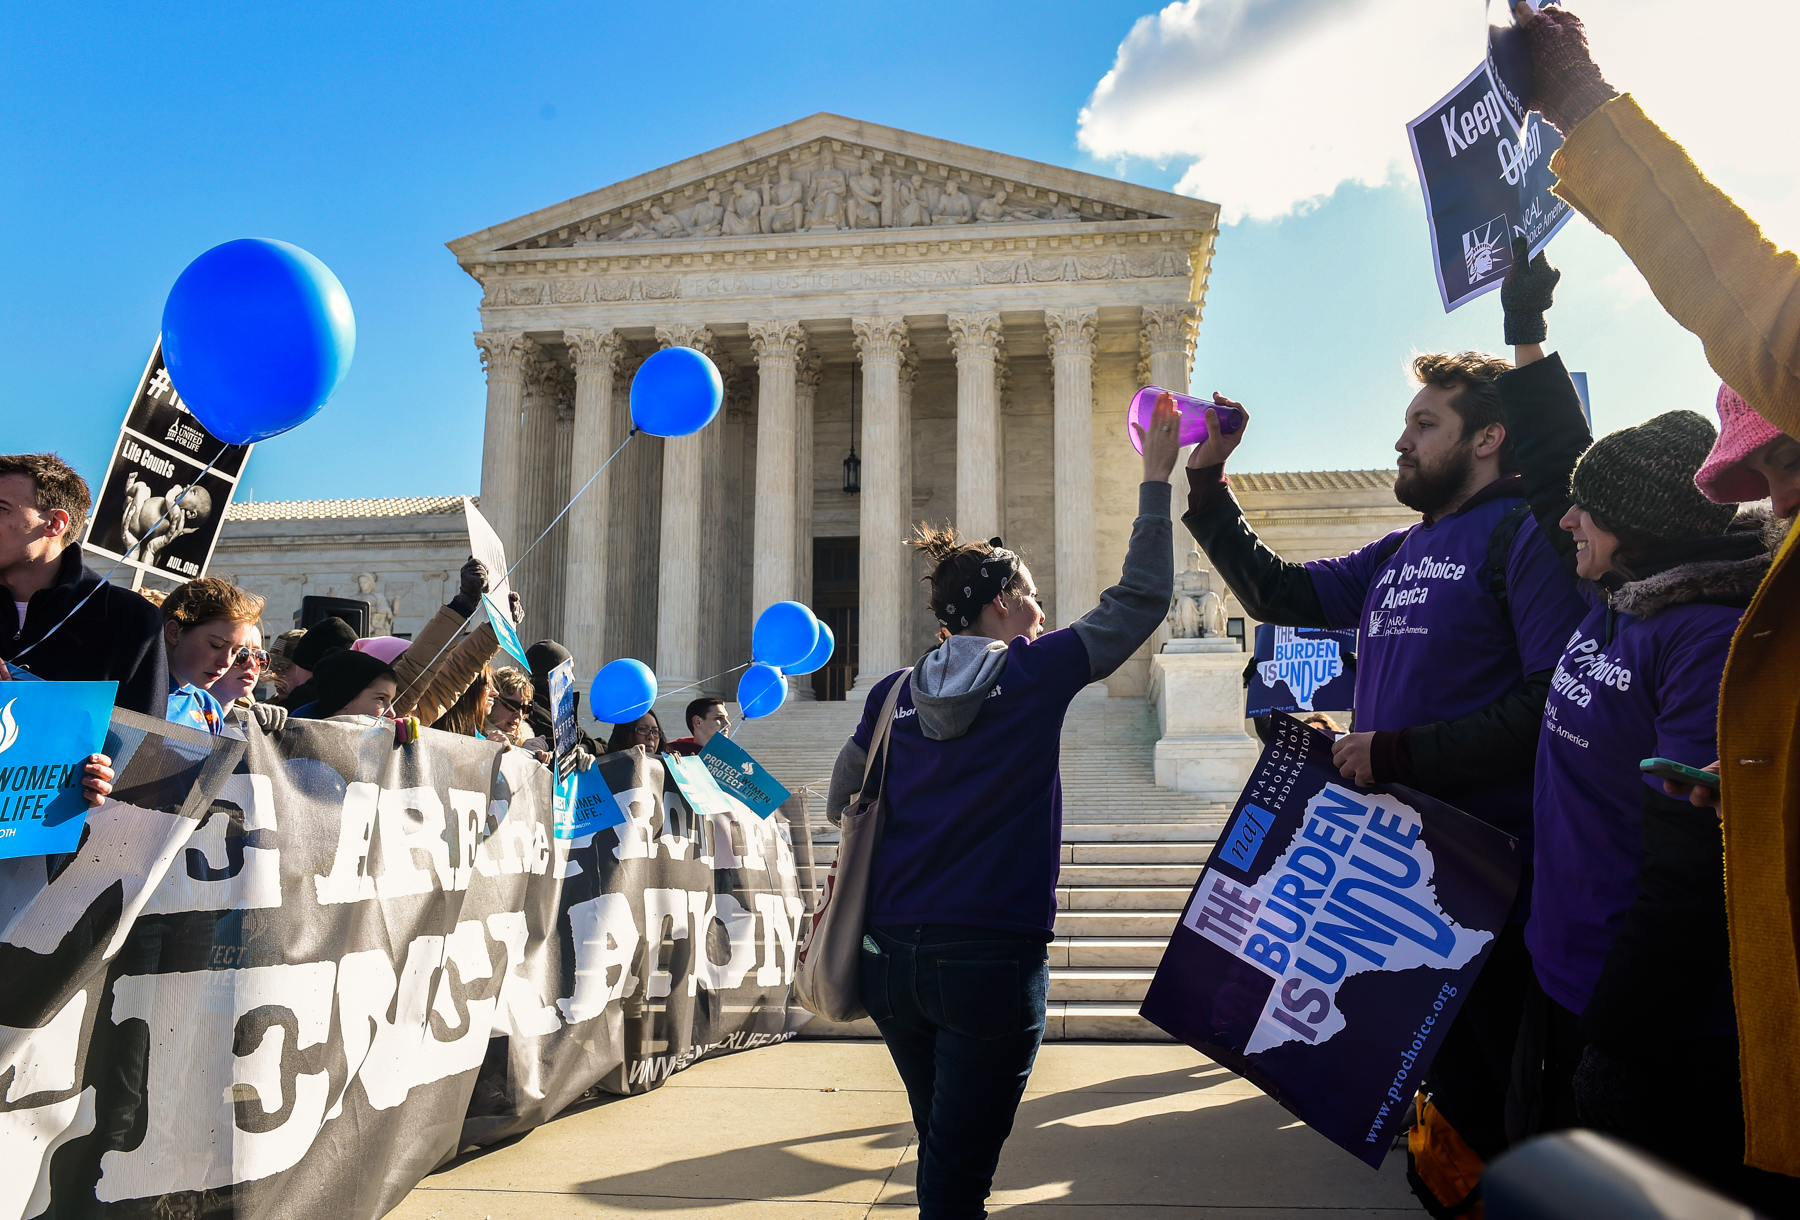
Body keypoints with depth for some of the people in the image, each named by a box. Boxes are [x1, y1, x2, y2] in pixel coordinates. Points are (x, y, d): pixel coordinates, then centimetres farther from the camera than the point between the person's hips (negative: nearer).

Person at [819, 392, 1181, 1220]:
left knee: (941, 1147, 21)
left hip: (893, 954, 5)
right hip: (992, 957, -4)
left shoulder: (894, 694, 6)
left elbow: (843, 806, 14)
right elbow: (1139, 602, 3)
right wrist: (1157, 483, 8)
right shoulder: (1037, 672, -4)